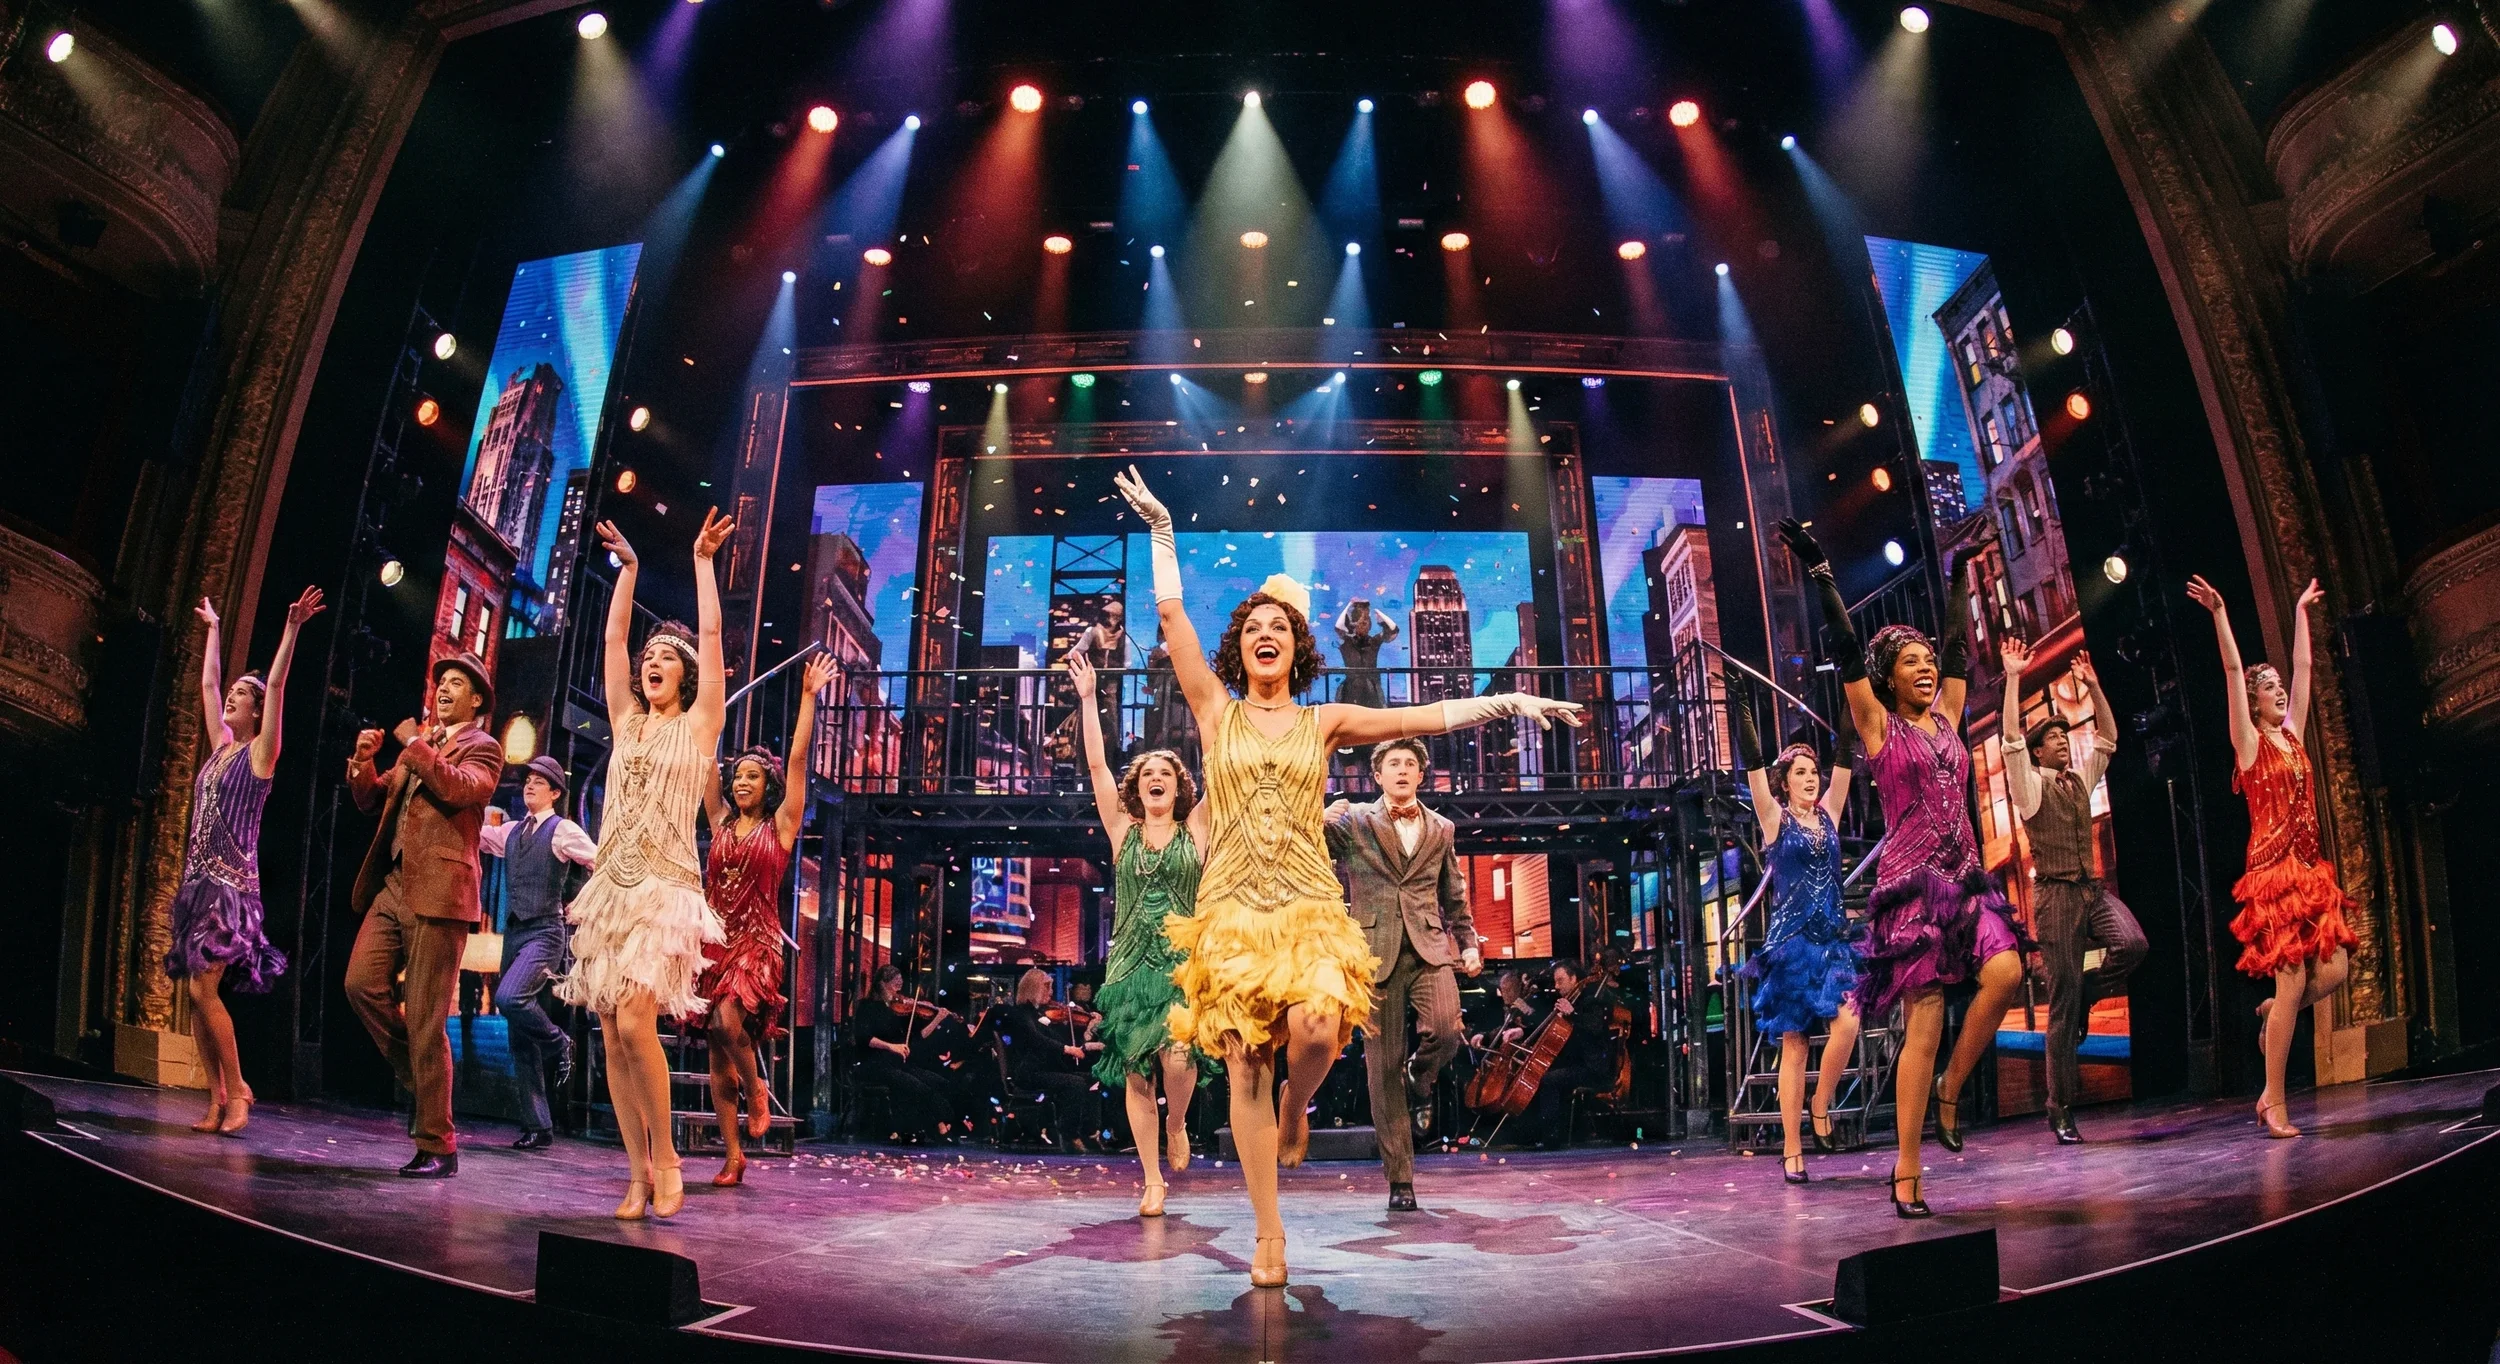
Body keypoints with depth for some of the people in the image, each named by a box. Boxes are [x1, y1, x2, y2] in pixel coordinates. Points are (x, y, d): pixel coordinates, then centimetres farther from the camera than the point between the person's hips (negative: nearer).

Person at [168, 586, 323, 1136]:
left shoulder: (260, 751, -1)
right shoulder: (219, 748, 15)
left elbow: (276, 684, -11)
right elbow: (208, 681, 24)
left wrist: (292, 630, -18)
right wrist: (213, 628, 32)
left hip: (232, 882, -7)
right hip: (197, 879, 7)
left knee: (203, 988, -15)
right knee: (197, 994, 2)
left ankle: (237, 1091, -4)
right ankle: (217, 1101, 4)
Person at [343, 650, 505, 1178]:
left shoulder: (482, 748, 1)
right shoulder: (418, 748, 23)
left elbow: (460, 788, -20)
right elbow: (369, 798, 24)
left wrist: (415, 744, -10)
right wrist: (363, 760, 5)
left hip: (437, 894, -7)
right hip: (392, 886, 7)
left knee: (425, 1020, -7)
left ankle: (437, 1147, -1)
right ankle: (418, 1077, 18)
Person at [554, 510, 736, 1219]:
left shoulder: (698, 725, 6)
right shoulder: (627, 723, 17)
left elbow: (710, 635, 0)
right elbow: (614, 638, 16)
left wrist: (703, 560, 3)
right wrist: (629, 568, 17)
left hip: (665, 889, -5)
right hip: (611, 889, 5)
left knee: (634, 1020, -21)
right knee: (612, 1035, -1)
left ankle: (665, 1160, -7)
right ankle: (639, 1174, 4)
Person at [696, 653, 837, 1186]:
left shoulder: (780, 826, 3)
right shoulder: (721, 823, 13)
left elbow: (798, 758, -3)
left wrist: (808, 698, -7)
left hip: (757, 941, -4)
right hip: (715, 938, 4)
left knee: (729, 1020, -28)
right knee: (717, 1052, 1)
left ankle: (756, 1087, 3)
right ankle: (733, 1156, 7)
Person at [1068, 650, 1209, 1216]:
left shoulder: (1194, 829, 5)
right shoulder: (1122, 831, 8)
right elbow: (1097, 766, 2)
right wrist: (1087, 699, -2)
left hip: (1184, 961, -2)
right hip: (1131, 963, 2)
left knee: (1177, 1057, -22)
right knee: (1135, 1075, 2)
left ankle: (1177, 1124, 11)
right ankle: (1153, 1182, 14)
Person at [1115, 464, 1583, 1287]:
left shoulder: (1325, 722, 10)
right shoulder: (1216, 712, 9)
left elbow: (1430, 716, 7)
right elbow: (1170, 615, 5)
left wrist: (1507, 702, -1)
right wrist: (1161, 532, 7)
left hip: (1309, 904, 0)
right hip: (1231, 906, 0)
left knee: (1316, 1028, -26)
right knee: (1245, 1065, -3)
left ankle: (1295, 1107, 11)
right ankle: (1268, 1234, 7)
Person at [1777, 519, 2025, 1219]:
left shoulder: (1945, 718, 15)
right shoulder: (1879, 726, 1)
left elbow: (1959, 648, 23)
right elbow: (1846, 652, -5)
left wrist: (1958, 578, 27)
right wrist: (1820, 573, -9)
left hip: (1964, 877, 5)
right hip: (1910, 881, -5)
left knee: (2004, 972, -21)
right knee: (1925, 1023, -9)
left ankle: (1950, 1090, 4)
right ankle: (1906, 1172, -3)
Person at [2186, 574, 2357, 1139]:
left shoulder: (2291, 736, 14)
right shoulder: (2249, 742, -2)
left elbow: (2303, 667, 22)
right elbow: (2232, 672, -10)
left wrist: (2301, 611, 28)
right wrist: (2220, 615, -14)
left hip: (2310, 868, 7)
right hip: (2273, 866, -7)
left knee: (2334, 970, -5)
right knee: (2293, 983, -10)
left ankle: (2274, 1012, 26)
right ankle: (2274, 1102, -2)